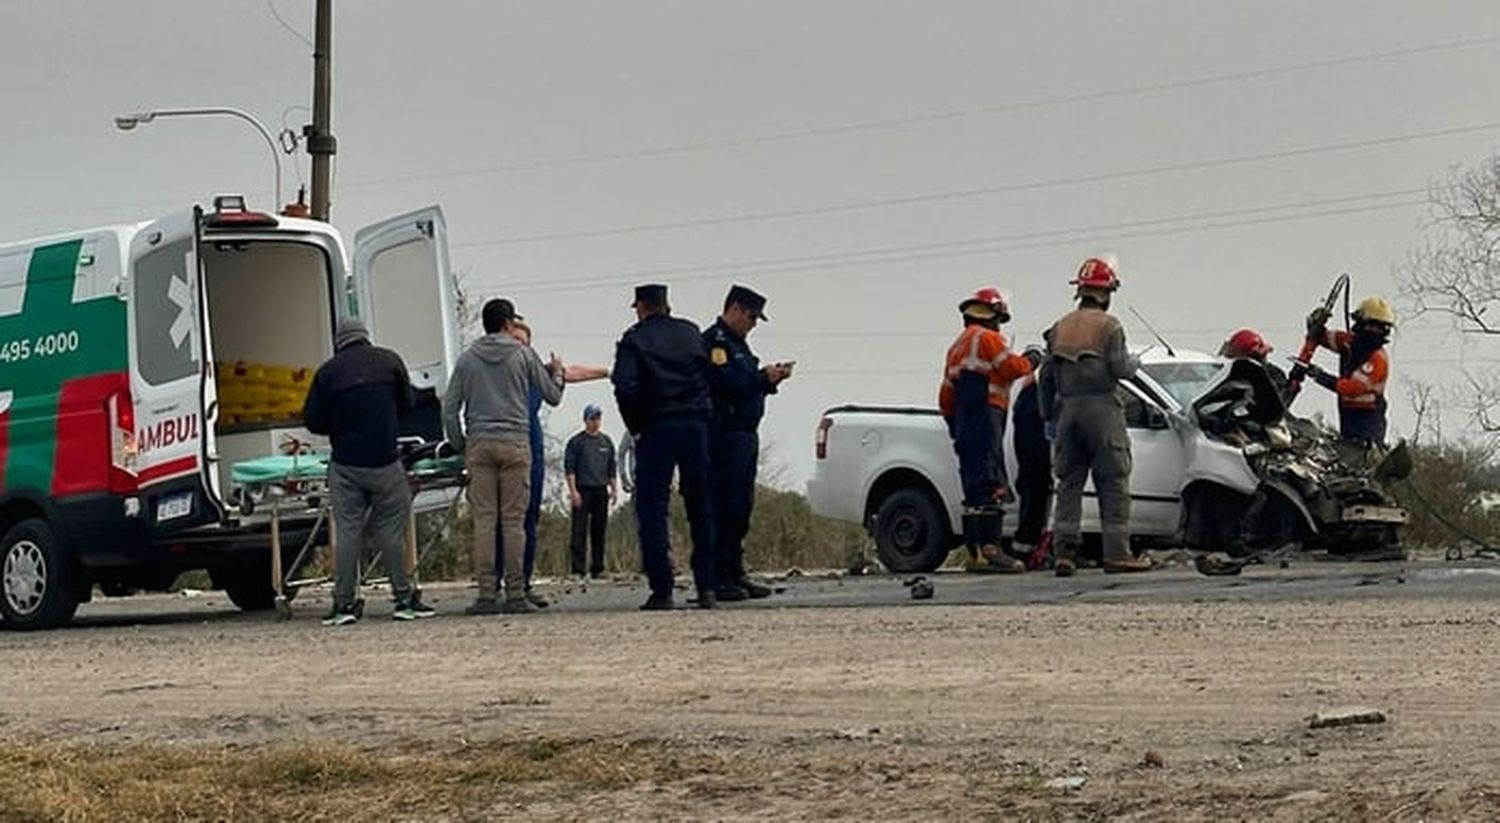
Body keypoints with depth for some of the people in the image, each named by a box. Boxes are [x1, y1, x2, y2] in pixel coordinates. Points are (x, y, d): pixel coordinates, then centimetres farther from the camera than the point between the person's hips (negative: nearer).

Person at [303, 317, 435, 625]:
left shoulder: (328, 371, 1)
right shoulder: (389, 361, 4)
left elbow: (313, 421, 2)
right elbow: (408, 403, 13)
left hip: (345, 465, 0)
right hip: (385, 461, 0)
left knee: (347, 532, 2)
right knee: (390, 530, 5)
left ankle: (344, 602, 2)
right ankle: (404, 598, 5)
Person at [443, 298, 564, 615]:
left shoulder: (467, 359, 9)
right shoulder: (523, 355, 4)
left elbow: (450, 407, 6)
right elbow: (553, 397, 12)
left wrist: (459, 444, 14)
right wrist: (557, 373, 32)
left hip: (479, 445, 1)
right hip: (515, 443, -1)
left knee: (483, 520, 0)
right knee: (514, 521, -2)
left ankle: (487, 593, -5)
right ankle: (516, 594, -4)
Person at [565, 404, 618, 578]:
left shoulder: (607, 442, 15)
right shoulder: (576, 442, 1)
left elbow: (612, 469, 19)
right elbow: (569, 468, -3)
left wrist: (615, 490, 10)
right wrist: (573, 491, -12)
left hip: (601, 491, 4)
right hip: (582, 490, -4)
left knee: (599, 531, 4)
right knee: (580, 531, -8)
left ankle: (598, 568, 8)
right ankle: (578, 569, -10)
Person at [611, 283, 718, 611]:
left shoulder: (634, 340, -2)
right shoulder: (691, 333, 12)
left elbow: (625, 387, -13)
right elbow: (711, 377, 11)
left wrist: (635, 428, -2)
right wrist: (703, 414, 15)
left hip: (656, 429, -4)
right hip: (696, 425, 4)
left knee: (652, 510, 0)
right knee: (701, 508, 9)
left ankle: (662, 591, -5)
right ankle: (707, 588, 6)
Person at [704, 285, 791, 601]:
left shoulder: (737, 343, 23)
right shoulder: (714, 341, -10)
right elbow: (726, 382, -22)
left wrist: (770, 378, 6)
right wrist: (764, 377, -13)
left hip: (745, 435, 11)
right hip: (725, 435, -11)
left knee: (741, 508, 12)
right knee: (723, 507, -10)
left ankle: (735, 573, 16)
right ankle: (719, 578, -10)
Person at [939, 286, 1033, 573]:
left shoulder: (957, 346, 24)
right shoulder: (987, 338, -5)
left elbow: (946, 396, 25)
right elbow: (1012, 367, -10)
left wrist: (955, 426, 32)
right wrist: (1031, 361, 9)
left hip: (965, 424, 10)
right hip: (985, 417, -10)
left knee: (975, 490, 10)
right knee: (990, 486, -15)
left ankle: (974, 553, 9)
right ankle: (990, 549, -22)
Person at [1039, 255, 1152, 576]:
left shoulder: (1059, 328, 13)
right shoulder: (1109, 326, -4)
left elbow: (1046, 377, 12)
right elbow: (1120, 368, -12)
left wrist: (1049, 417, 17)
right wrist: (1133, 362, 11)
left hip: (1067, 410, 5)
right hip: (1101, 407, -5)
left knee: (1069, 483, 6)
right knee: (1114, 483, -2)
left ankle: (1064, 552, -1)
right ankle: (1117, 553, -6)